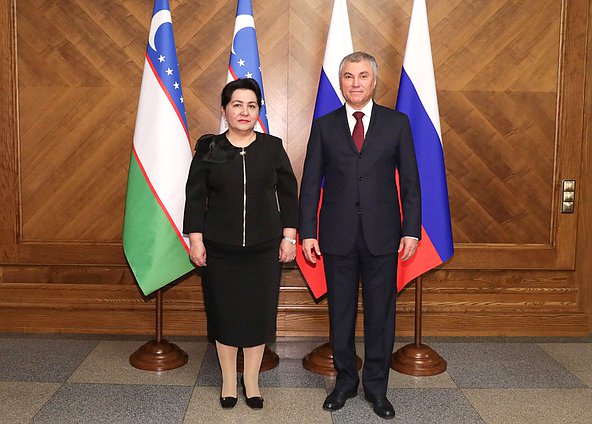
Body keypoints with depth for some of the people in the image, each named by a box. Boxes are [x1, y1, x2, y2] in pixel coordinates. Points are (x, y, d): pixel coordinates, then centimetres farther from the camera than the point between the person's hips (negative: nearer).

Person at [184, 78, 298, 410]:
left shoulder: (273, 147, 0)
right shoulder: (209, 150, -1)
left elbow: (288, 193, 4)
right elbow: (195, 196, 1)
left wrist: (289, 236, 1)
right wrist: (195, 239, -3)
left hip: (264, 247, 0)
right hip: (219, 248, 0)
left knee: (259, 312, 7)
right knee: (224, 312, 9)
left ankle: (252, 380, 26)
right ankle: (229, 380, 27)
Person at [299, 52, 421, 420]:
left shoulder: (397, 123, 3)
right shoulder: (324, 126, 5)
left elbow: (410, 182, 3)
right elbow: (311, 183, 4)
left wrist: (411, 230, -4)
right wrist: (307, 232, -3)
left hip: (382, 235, 0)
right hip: (338, 235, 1)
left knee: (381, 312, 7)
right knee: (341, 311, 10)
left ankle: (376, 386, 24)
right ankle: (345, 380, 28)